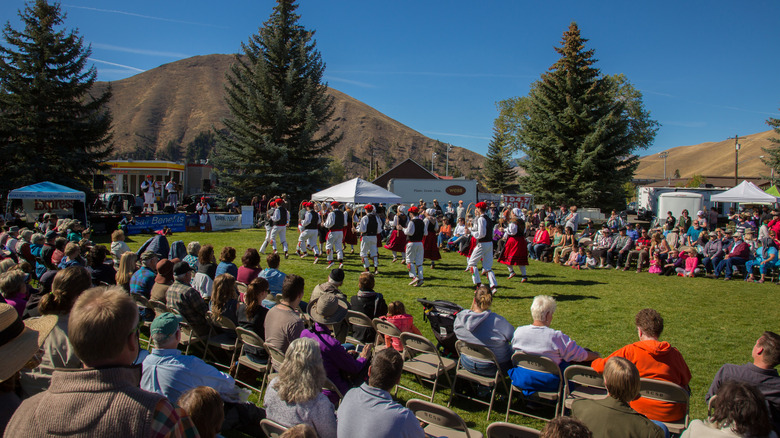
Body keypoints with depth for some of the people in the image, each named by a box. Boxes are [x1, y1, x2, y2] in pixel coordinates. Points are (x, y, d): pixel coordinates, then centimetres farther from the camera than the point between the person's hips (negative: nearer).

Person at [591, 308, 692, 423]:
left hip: (641, 411, -2)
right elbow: (686, 379, 11)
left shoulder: (630, 351, -10)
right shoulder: (674, 353, -3)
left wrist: (594, 362, 16)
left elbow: (602, 366, -6)